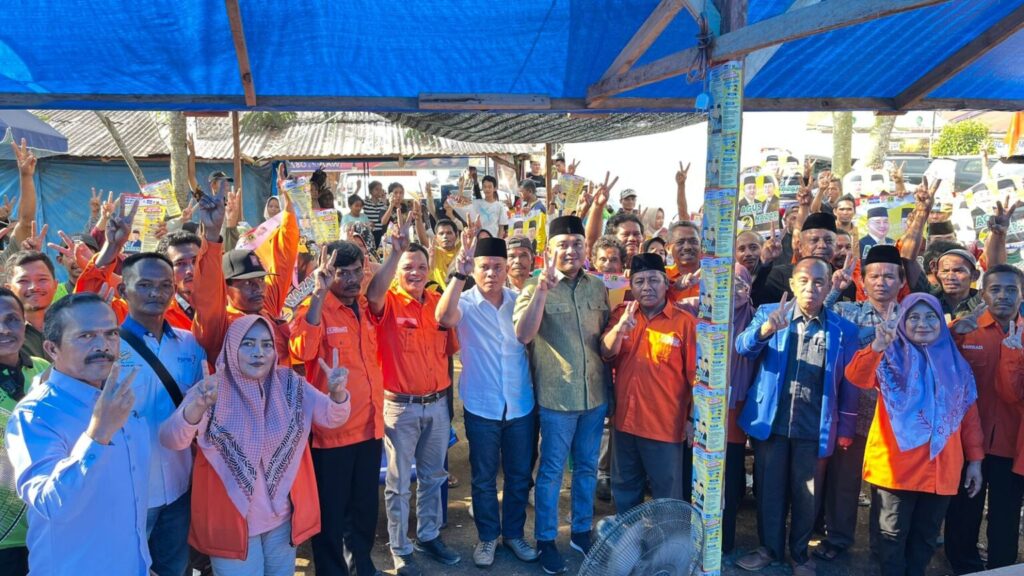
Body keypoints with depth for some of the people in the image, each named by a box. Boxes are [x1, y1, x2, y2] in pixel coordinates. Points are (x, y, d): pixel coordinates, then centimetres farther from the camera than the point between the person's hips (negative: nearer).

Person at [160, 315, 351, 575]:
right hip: (231, 521, -3)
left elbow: (331, 418, -11)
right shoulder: (211, 391, -12)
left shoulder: (290, 384, -3)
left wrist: (337, 392, -33)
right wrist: (198, 407, -44)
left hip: (283, 517, 3)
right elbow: (171, 440, -24)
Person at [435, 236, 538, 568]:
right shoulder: (465, 303, -10)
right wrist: (460, 274, -44)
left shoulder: (519, 300, 1)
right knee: (484, 478, 13)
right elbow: (444, 318, -34)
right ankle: (487, 536, 32)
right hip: (481, 407, -2)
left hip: (520, 405, 3)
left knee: (519, 476, 16)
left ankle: (514, 533, 35)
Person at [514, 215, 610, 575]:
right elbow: (523, 334, -26)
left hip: (595, 394, 5)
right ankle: (545, 541, 22)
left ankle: (581, 531, 34)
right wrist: (543, 285, -30)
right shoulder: (537, 289, -8)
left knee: (587, 467, 17)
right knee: (551, 471, 7)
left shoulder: (598, 288, 5)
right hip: (557, 396, -4)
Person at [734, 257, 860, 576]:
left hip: (815, 428, 0)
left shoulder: (844, 329, -1)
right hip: (771, 421, 0)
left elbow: (848, 383, 2)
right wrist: (766, 330, -38)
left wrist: (845, 428, 0)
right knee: (769, 489, 13)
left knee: (806, 494, 14)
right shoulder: (769, 313, -2)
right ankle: (769, 548, 31)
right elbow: (743, 347, -18)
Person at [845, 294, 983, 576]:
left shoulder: (955, 363, 9)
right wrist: (878, 345, -39)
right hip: (897, 466, -3)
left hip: (941, 469, 4)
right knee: (894, 534, 6)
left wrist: (975, 459, 9)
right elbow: (856, 376, -23)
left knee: (926, 536, 15)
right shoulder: (891, 358, -2)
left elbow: (969, 414, 13)